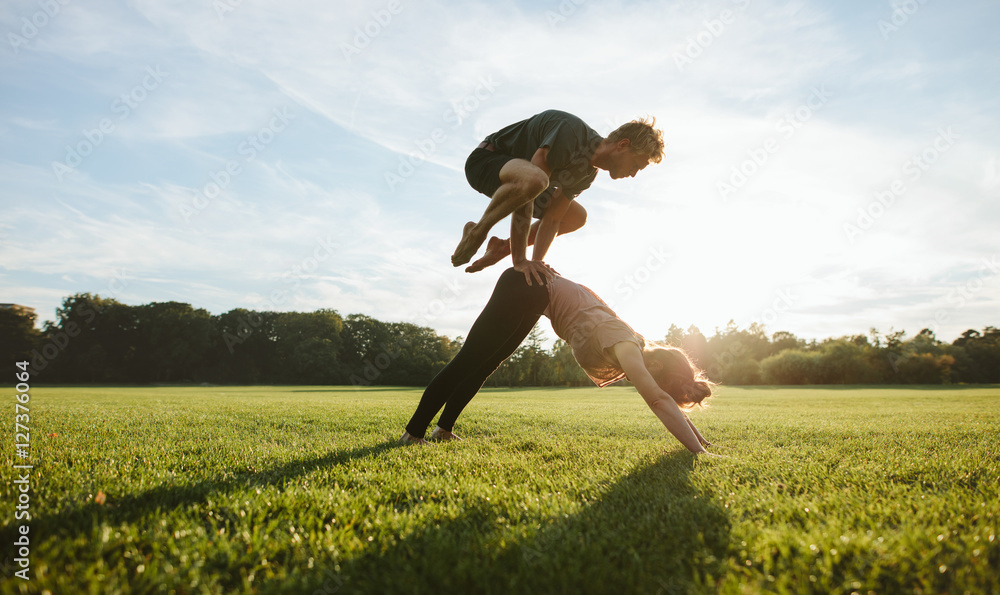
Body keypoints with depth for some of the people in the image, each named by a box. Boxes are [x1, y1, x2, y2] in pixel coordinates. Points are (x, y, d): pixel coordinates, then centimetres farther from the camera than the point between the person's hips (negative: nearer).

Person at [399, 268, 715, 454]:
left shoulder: (640, 349, -3)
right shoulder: (626, 347, -26)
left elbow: (664, 400, 9)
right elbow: (659, 400, -37)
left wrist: (698, 440, 10)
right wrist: (700, 451, -39)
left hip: (536, 296, 8)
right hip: (523, 287, -8)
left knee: (483, 365, 16)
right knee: (469, 361, -4)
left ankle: (443, 429, 29)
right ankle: (413, 432, 4)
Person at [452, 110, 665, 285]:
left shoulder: (589, 173, -3)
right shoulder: (571, 131, -32)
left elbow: (552, 219, -4)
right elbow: (524, 200, -36)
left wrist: (536, 263, -16)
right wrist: (520, 260, -37)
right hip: (485, 160, -9)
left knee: (577, 217, 13)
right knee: (533, 179, -43)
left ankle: (502, 247, 8)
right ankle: (477, 232, -17)